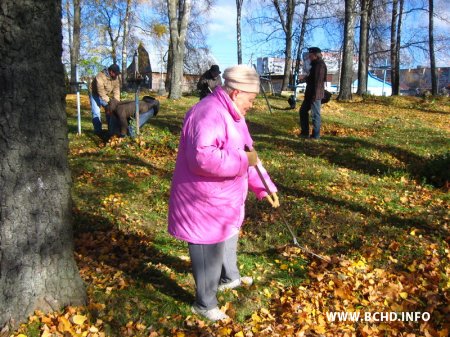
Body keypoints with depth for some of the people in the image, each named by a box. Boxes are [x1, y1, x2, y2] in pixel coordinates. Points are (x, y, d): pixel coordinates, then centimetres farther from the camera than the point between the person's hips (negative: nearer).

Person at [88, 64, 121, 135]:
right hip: (95, 94, -6)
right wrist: (109, 101, -40)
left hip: (106, 95, 6)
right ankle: (98, 130, -6)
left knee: (110, 110, 1)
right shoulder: (101, 76, -33)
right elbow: (101, 91, -36)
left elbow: (116, 90, -15)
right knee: (96, 112, -11)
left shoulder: (116, 77, -13)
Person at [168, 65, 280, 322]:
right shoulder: (209, 114, -27)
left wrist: (264, 187, 9)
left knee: (228, 241, 31)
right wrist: (243, 161, -30)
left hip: (224, 200, 11)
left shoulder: (231, 114, 9)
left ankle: (229, 278, 56)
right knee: (209, 254, 7)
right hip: (204, 204, -11)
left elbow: (248, 154, 15)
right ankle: (205, 304, 29)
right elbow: (202, 157, -42)